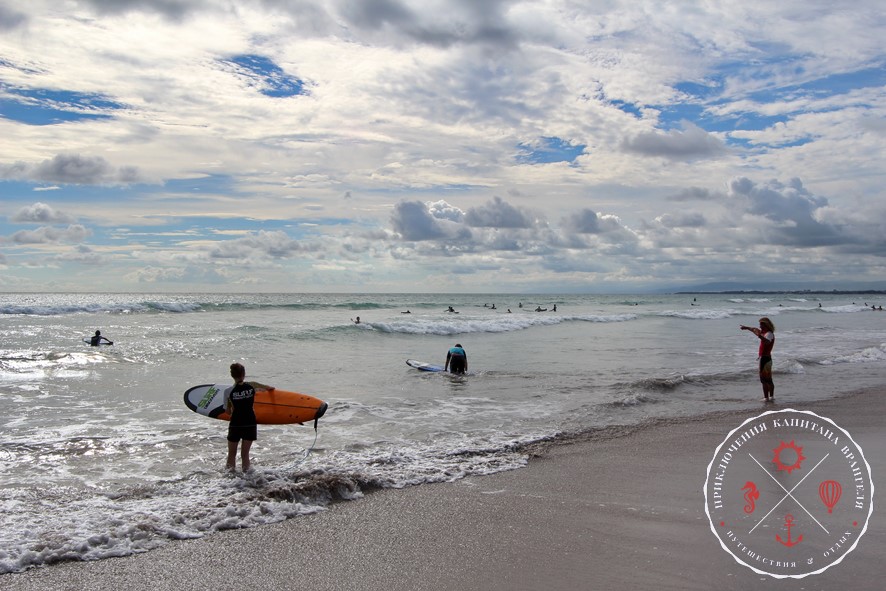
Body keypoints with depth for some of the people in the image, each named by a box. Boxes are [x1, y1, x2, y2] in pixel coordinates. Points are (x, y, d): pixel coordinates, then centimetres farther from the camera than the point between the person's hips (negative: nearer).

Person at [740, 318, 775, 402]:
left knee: (764, 379, -9)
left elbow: (767, 341, -39)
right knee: (768, 380, 17)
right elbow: (755, 329, 32)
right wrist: (747, 327, 44)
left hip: (765, 358, -10)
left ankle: (766, 397, -10)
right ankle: (771, 397, 25)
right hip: (767, 358, 10)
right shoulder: (764, 332, 13)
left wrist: (760, 336, -53)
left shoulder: (769, 334, -16)